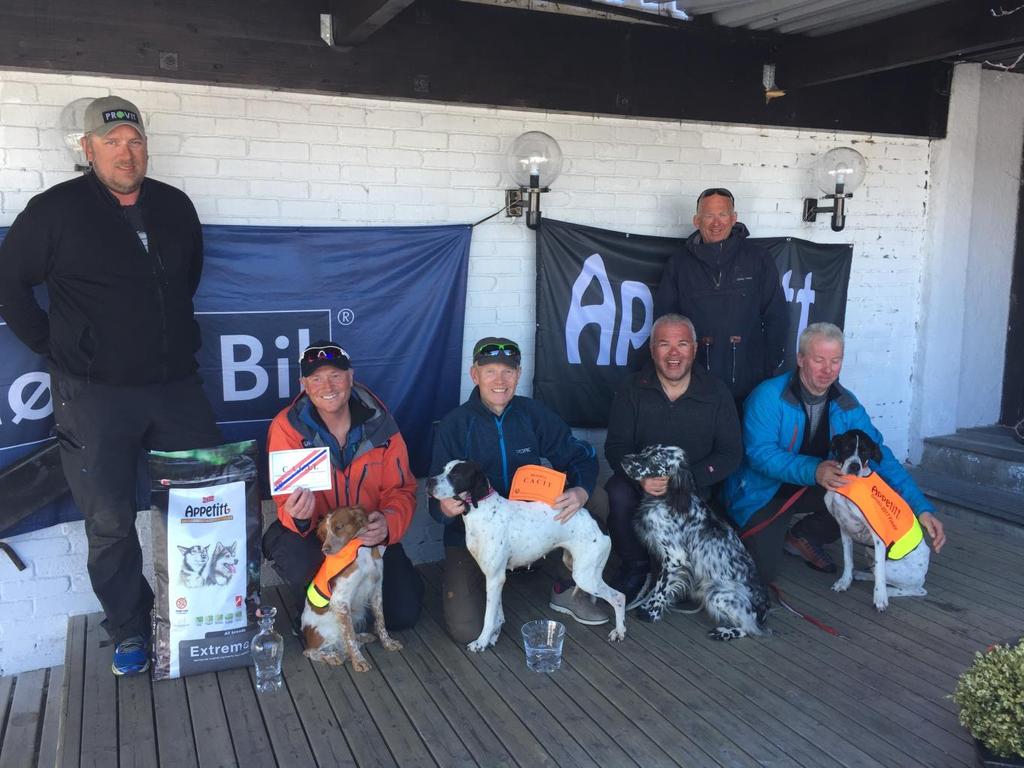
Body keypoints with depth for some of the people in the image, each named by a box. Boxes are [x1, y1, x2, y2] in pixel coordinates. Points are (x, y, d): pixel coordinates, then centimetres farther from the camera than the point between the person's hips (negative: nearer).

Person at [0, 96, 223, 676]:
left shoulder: (175, 207, 7)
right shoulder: (55, 210, -5)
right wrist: (56, 346, 1)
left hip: (176, 384, 4)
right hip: (95, 395, -4)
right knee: (110, 523, 3)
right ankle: (130, 629, 22)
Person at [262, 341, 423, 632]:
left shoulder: (379, 424, -10)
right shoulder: (286, 427, -15)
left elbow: (401, 490, -6)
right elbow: (288, 502, -17)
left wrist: (388, 523, -29)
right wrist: (298, 517, -42)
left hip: (371, 533, 2)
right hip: (312, 532, -2)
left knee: (404, 614, -10)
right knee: (295, 558, -36)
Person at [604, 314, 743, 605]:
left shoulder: (716, 393, -1)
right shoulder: (632, 390, -1)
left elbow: (731, 453, -4)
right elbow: (616, 447, -6)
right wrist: (641, 478, -28)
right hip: (641, 480, 0)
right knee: (619, 493, -32)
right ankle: (635, 568, -6)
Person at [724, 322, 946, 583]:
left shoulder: (846, 405, -5)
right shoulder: (769, 397, -22)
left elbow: (880, 456, -7)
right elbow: (760, 453, -30)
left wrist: (922, 507, -18)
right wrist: (813, 470, -44)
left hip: (811, 489, 5)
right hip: (764, 492, -5)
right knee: (761, 574, -18)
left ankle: (803, 537, 7)